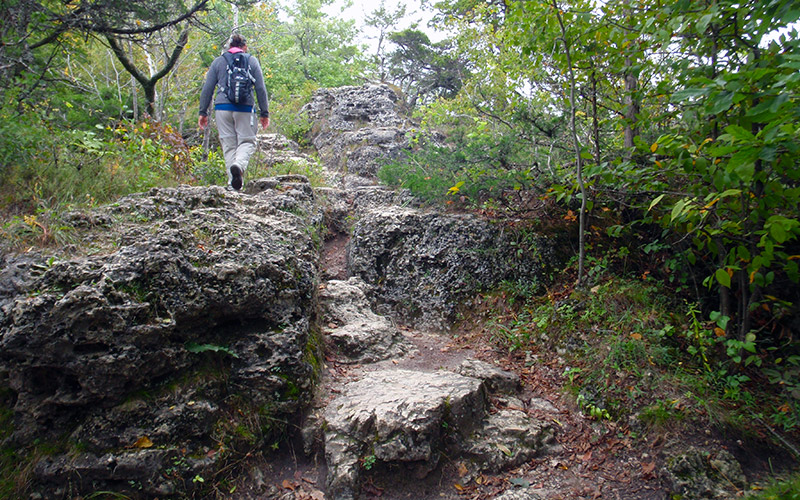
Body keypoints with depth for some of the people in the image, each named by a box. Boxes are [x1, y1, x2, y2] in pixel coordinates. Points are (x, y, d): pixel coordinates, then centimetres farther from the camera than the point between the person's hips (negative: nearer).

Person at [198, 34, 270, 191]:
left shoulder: (218, 61, 13)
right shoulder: (252, 61, 10)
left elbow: (207, 88, 9)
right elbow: (261, 88, 5)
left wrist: (203, 112, 12)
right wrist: (264, 113, 9)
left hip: (222, 108, 1)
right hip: (245, 109, -1)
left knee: (228, 144, 7)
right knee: (247, 141, 5)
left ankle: (233, 182, 2)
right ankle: (239, 165, -27)